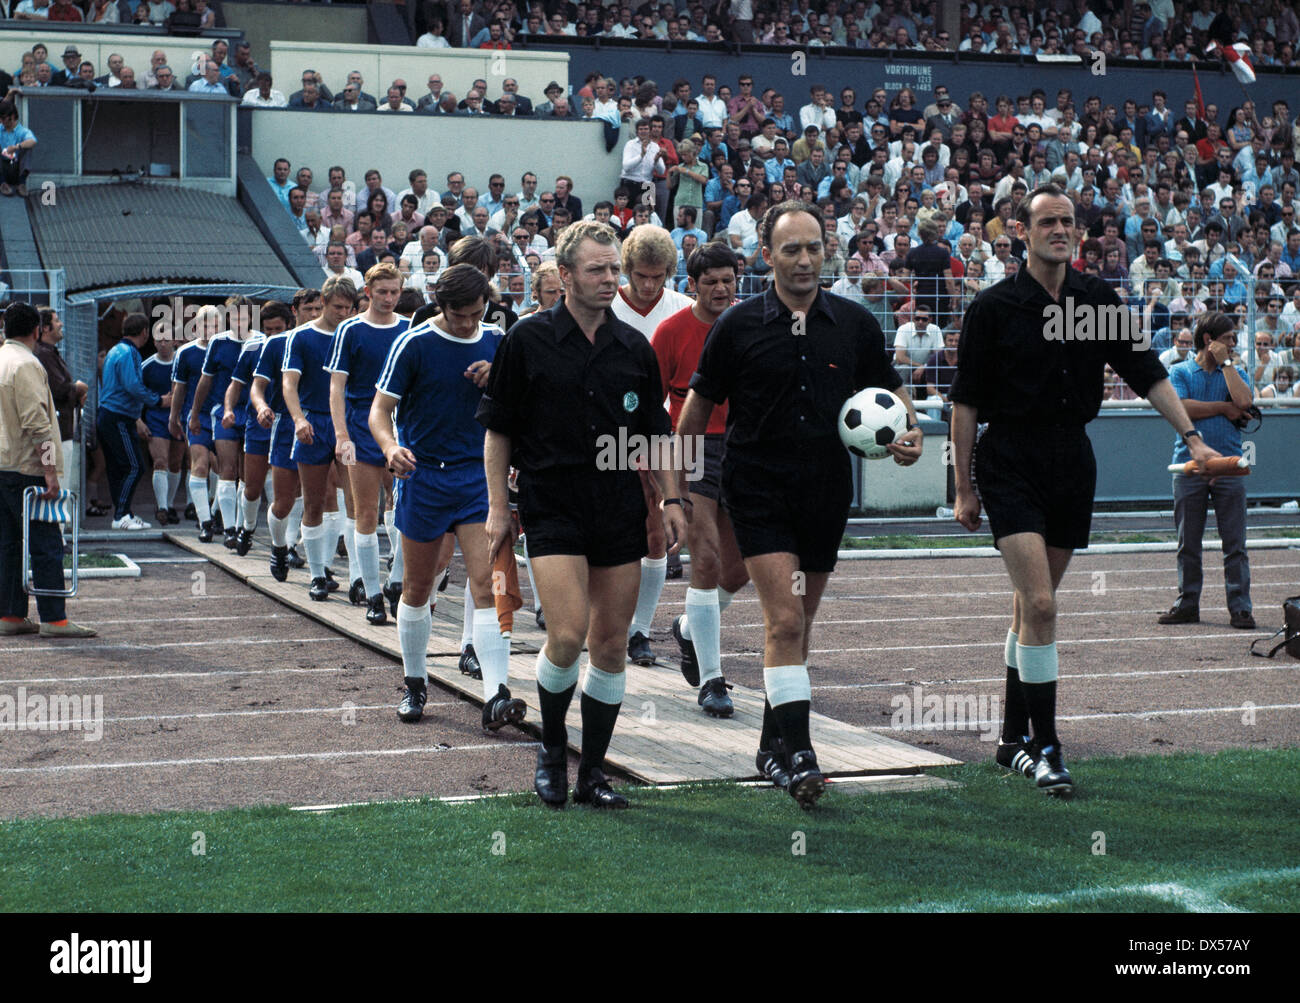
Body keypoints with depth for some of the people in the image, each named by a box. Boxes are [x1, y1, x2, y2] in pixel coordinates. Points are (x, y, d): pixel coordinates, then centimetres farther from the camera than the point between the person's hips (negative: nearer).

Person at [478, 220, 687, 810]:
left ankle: (591, 773, 15)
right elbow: (498, 429, 2)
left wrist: (670, 499, 8)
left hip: (621, 512, 4)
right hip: (552, 509, -4)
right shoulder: (527, 340, -1)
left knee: (612, 646, 4)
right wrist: (497, 507, -1)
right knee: (568, 635, -16)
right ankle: (551, 748, 10)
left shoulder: (634, 347, 9)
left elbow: (655, 431, 16)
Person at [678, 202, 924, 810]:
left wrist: (908, 434, -6)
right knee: (785, 620, -15)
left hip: (826, 496, 3)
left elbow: (891, 393, 14)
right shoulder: (737, 326, -3)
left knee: (795, 623, 13)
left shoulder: (855, 324, 4)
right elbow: (699, 406, 6)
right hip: (757, 491, -3)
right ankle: (797, 754, -14)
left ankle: (773, 744, 27)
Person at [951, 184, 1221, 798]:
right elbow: (965, 401, -2)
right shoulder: (993, 307, -4)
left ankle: (1014, 738, 23)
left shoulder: (1099, 300, 7)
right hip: (1010, 464, -4)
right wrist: (964, 488, -3)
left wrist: (1192, 436, 0)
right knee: (1040, 604, -16)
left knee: (1032, 603, 12)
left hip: (1071, 460, 4)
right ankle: (1045, 746, -10)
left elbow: (1147, 373, 10)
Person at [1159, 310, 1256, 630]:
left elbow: (1243, 402, -8)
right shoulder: (1179, 372, 7)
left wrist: (1225, 362, -2)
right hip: (1189, 466, -1)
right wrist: (1224, 407, -6)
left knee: (1235, 543, -2)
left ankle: (1240, 608, 1)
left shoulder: (1235, 374, 13)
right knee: (1188, 543, 4)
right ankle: (1187, 605, 13)